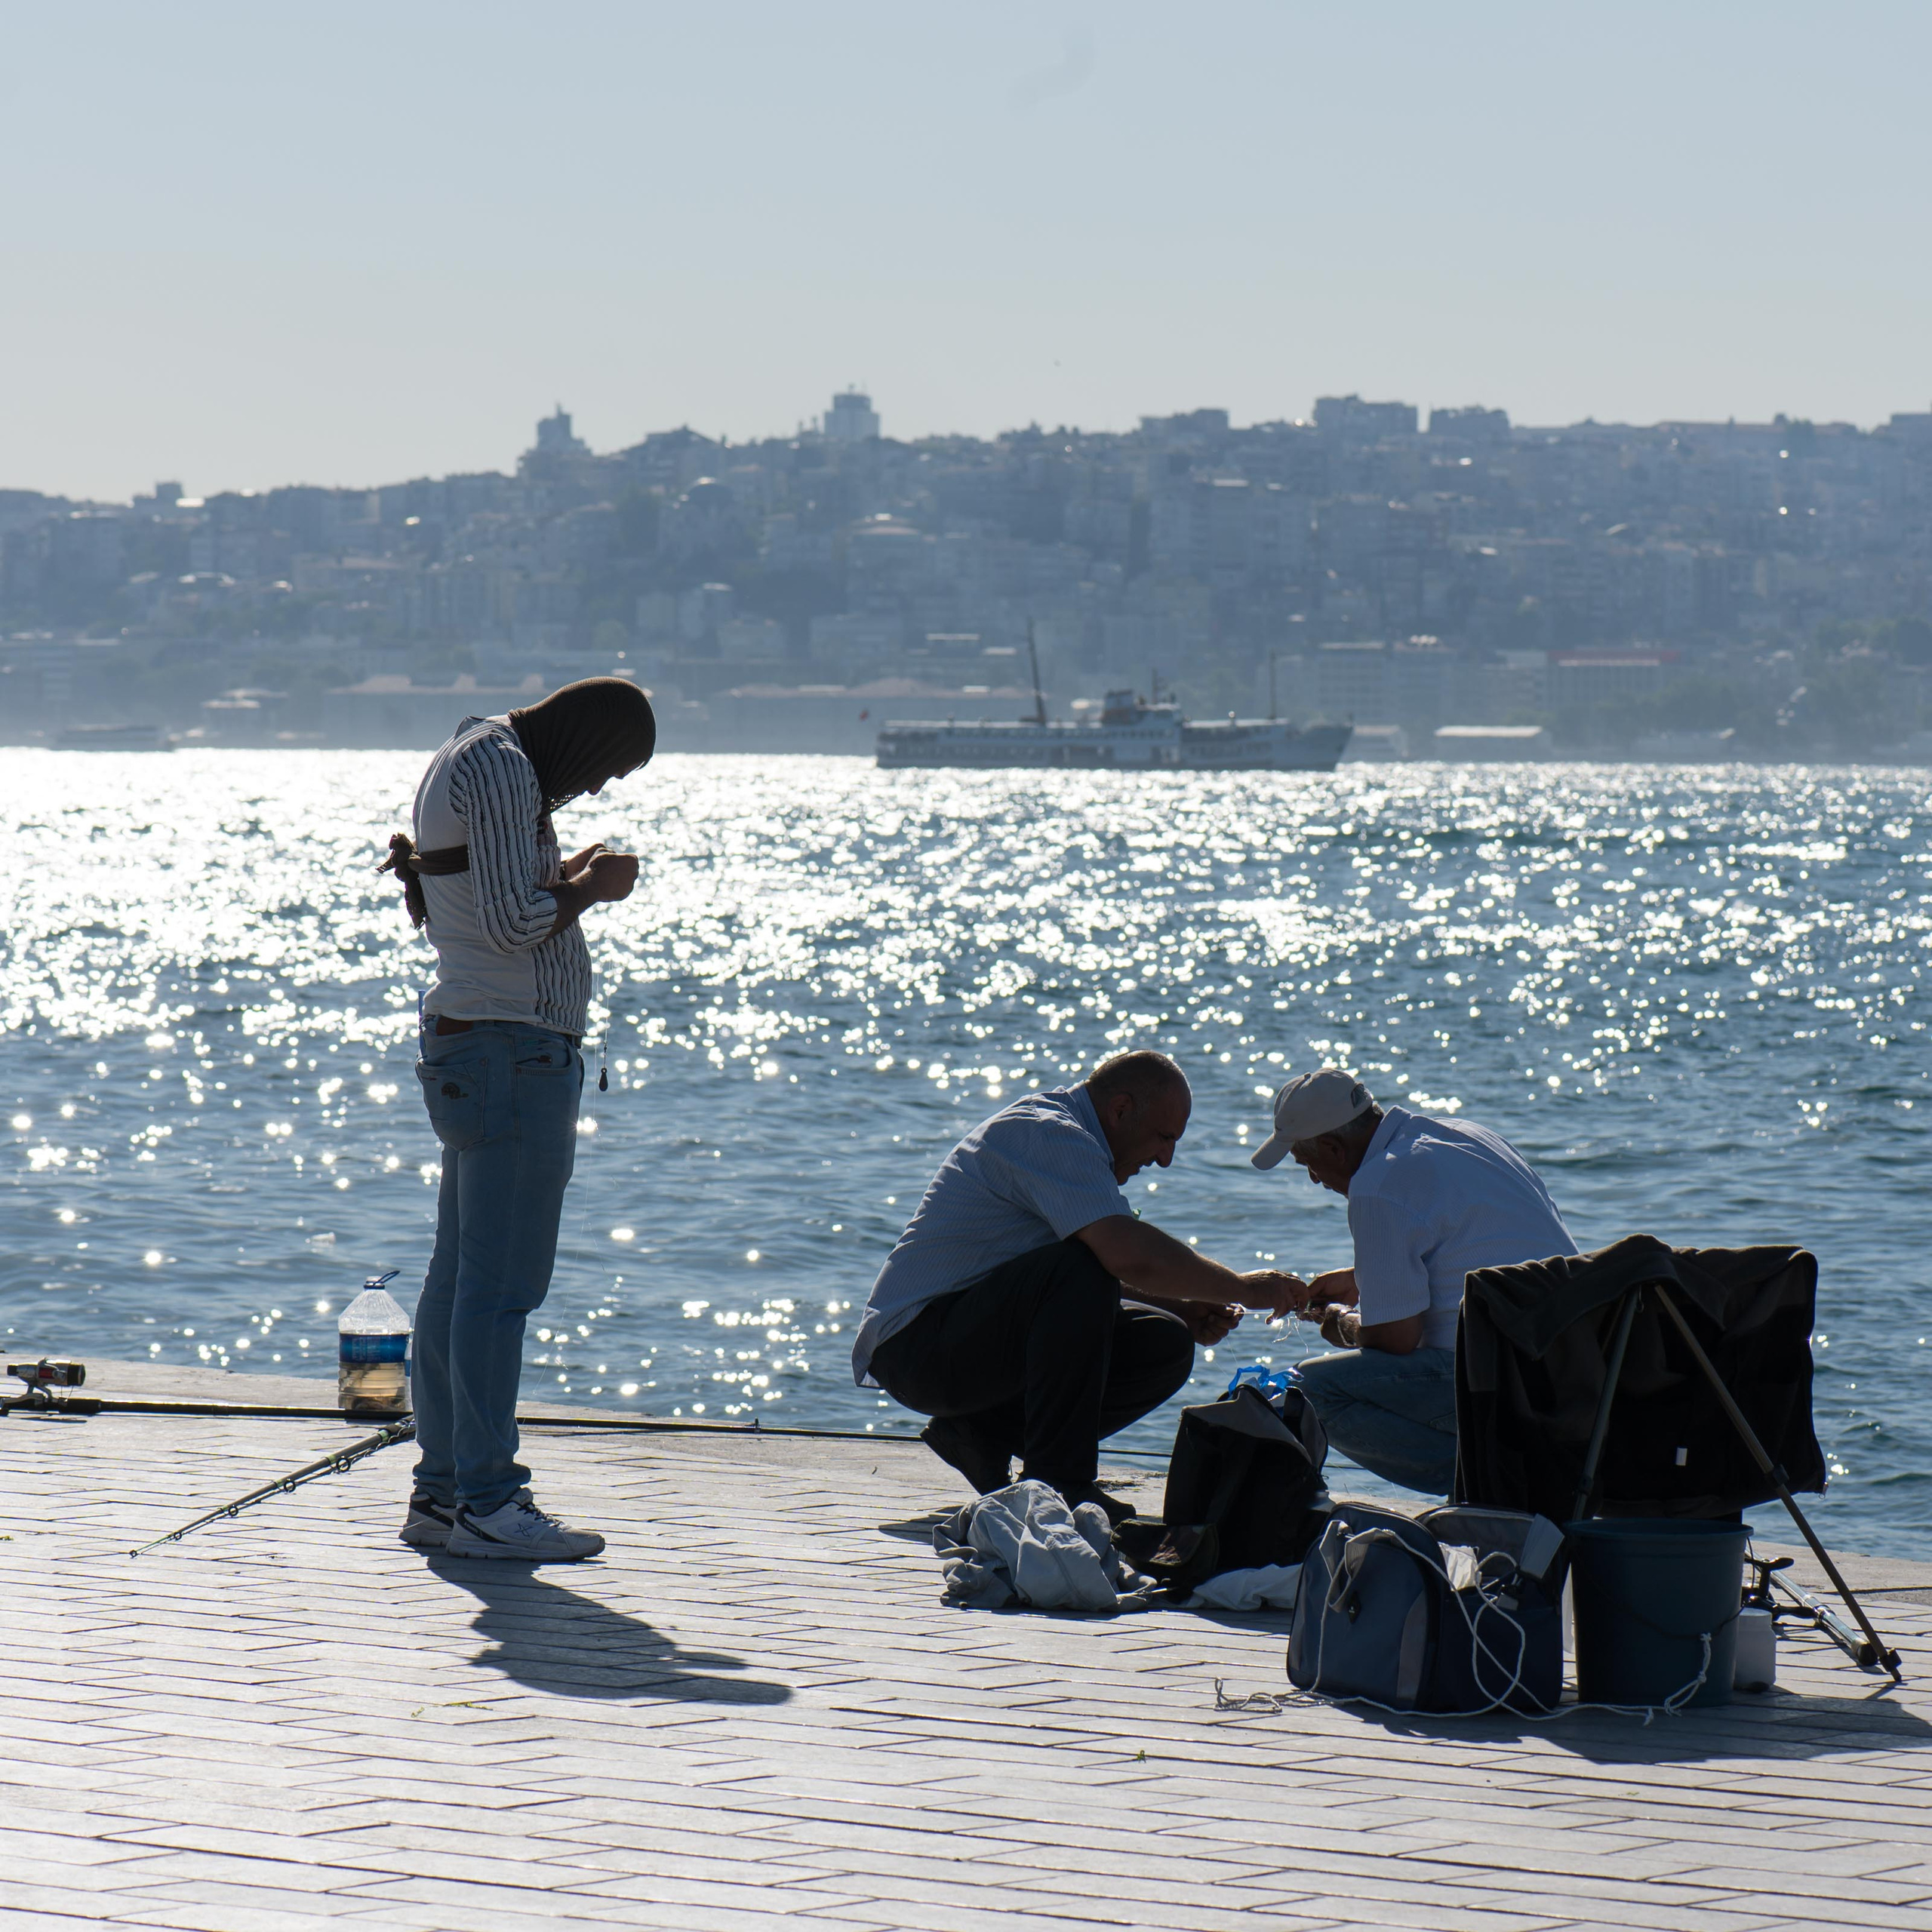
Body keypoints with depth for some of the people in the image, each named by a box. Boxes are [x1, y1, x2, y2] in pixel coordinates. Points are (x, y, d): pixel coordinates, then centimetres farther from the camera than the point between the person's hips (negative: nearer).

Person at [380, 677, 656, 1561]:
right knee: (501, 1283, -9)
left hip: (465, 1045, 11)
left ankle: (441, 1491, 14)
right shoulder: (500, 769, -14)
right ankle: (487, 1501, -9)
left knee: (460, 1276, 11)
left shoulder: (468, 761, 19)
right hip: (515, 1050, -11)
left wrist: (563, 880, 18)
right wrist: (590, 887, -5)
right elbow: (513, 924, -20)